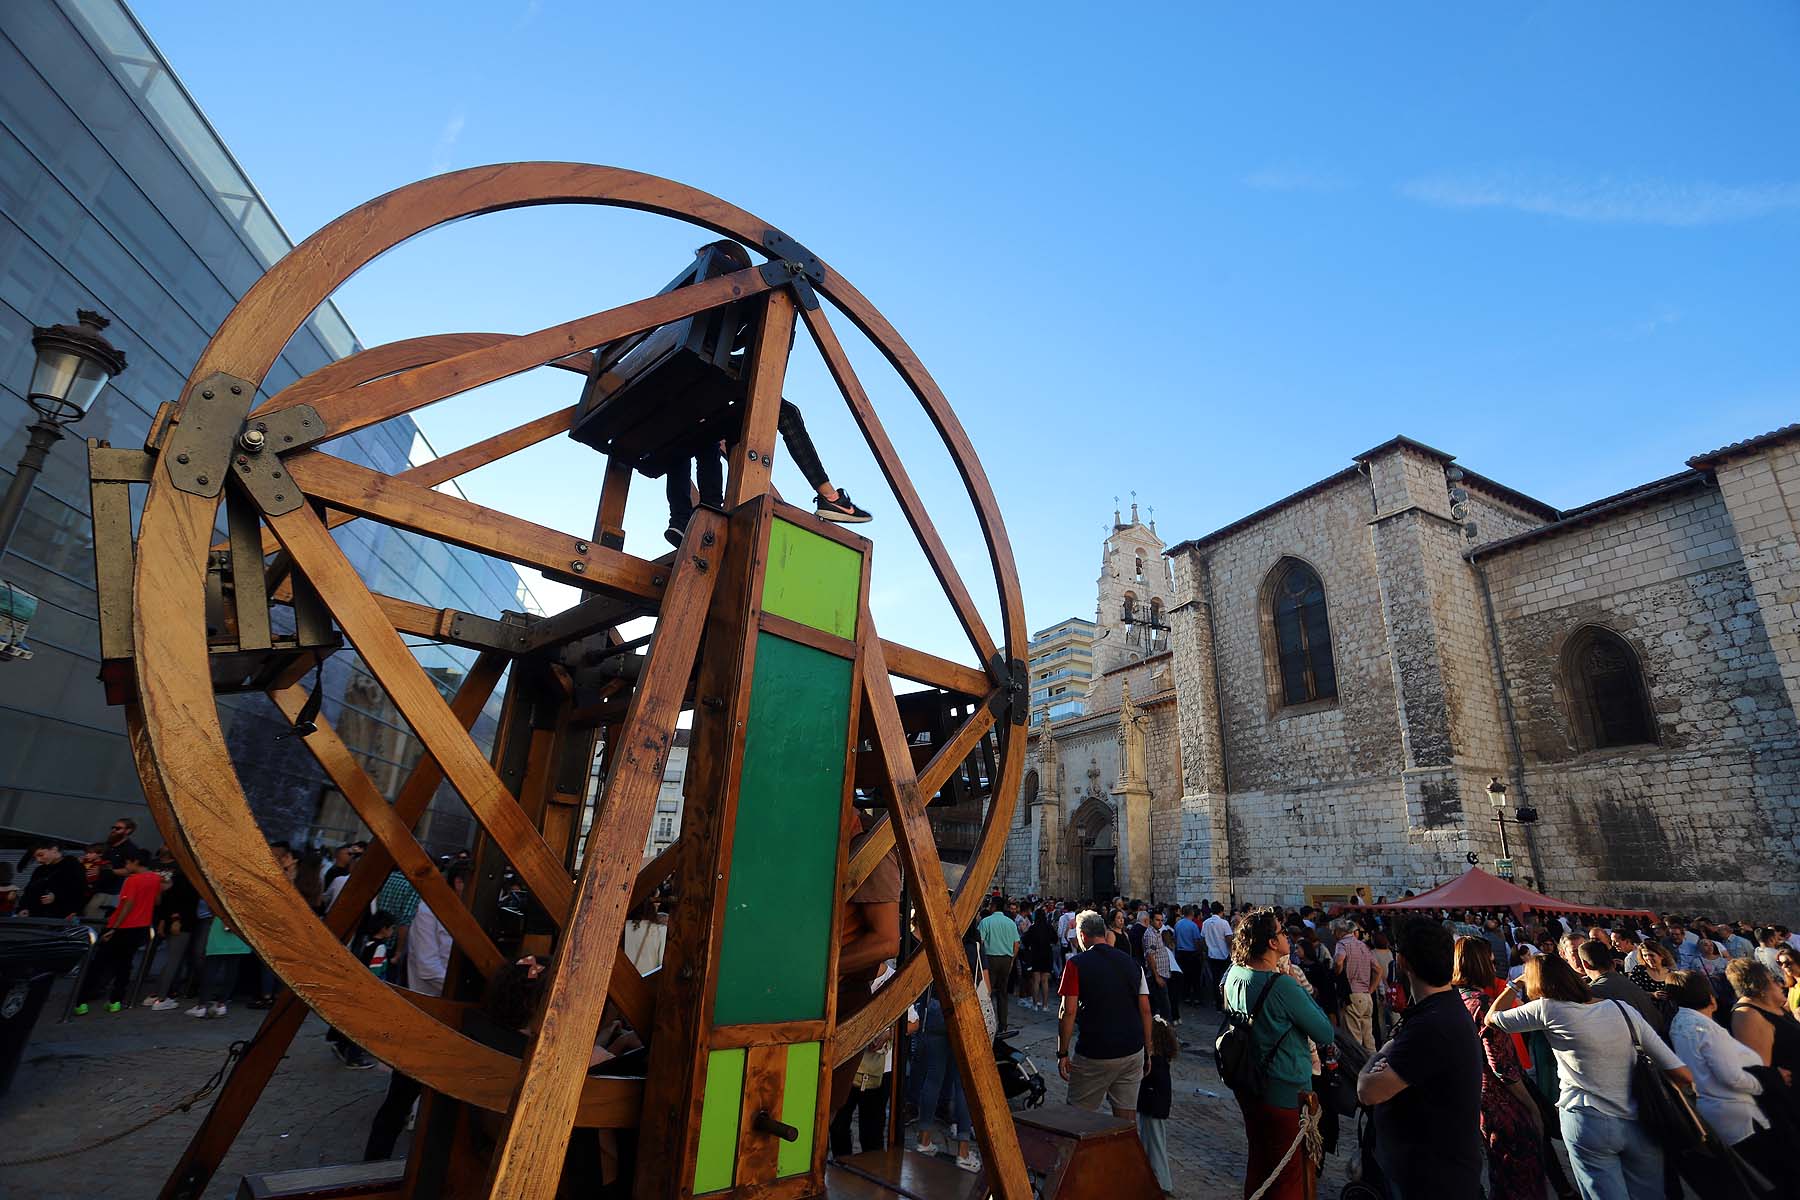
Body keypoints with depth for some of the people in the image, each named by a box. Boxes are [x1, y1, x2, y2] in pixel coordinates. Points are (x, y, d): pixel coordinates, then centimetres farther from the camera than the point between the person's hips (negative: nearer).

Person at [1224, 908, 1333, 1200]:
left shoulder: (1234, 973, -6)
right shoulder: (1283, 985, -28)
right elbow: (1326, 1034, -18)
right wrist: (1298, 987, -11)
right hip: (1285, 1092, -7)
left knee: (1258, 1159, 26)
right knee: (1289, 1174, 13)